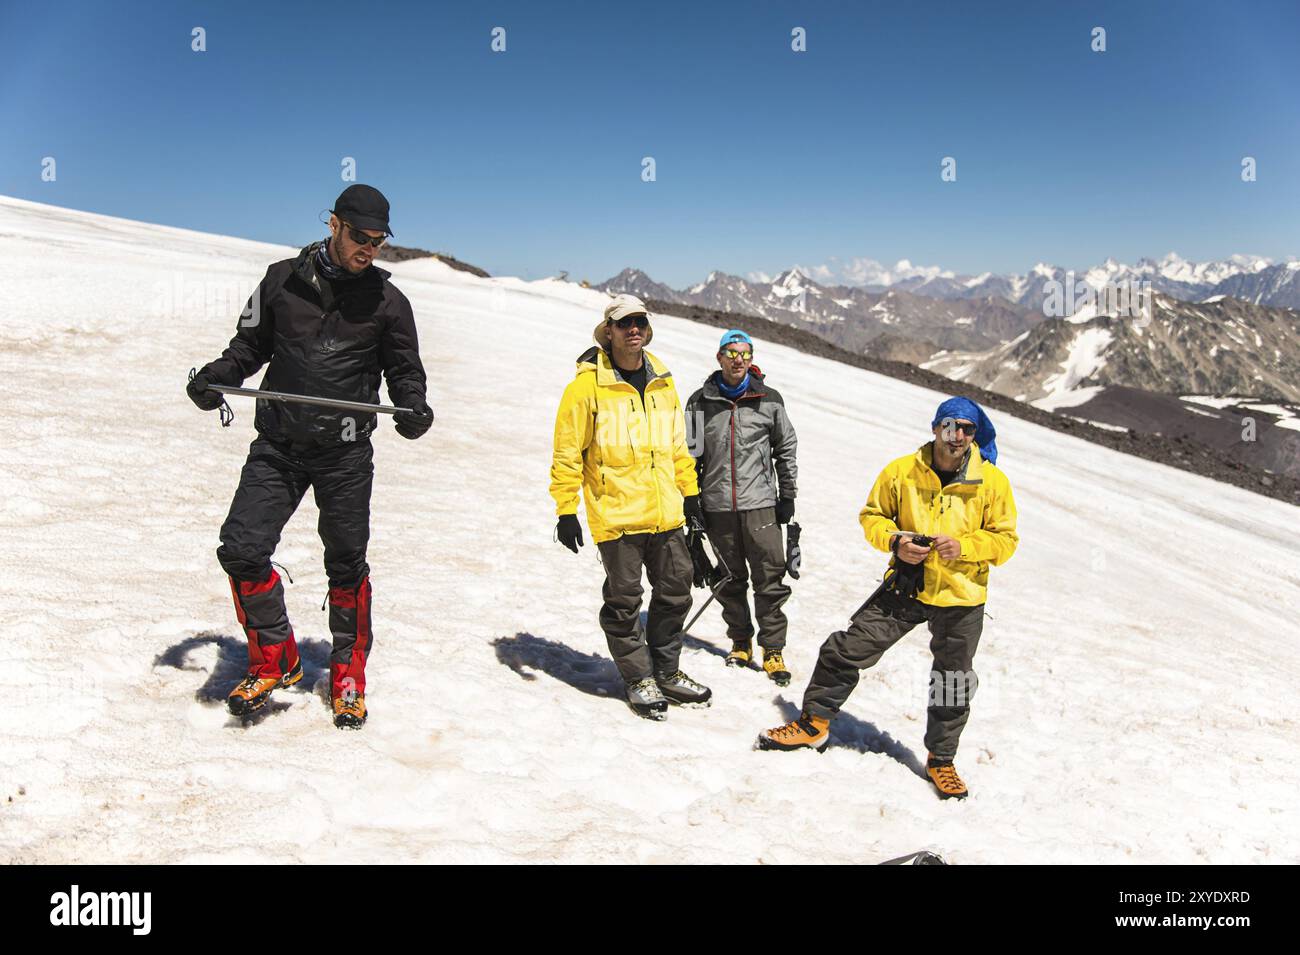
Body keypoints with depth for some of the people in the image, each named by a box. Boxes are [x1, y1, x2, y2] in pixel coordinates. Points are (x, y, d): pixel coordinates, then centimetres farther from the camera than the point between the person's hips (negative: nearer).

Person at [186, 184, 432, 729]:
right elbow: (250, 344, 14)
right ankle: (274, 661, 13)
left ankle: (348, 678, 24)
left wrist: (413, 408, -12)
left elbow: (404, 370, 9)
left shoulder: (387, 301, 2)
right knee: (241, 550, -9)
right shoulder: (283, 280, 4)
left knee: (346, 565, 5)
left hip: (346, 454, -1)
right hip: (277, 447, 1)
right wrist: (215, 378, -5)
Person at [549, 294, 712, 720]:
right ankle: (639, 679, 21)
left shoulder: (663, 383, 10)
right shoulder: (588, 384, -8)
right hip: (616, 515, -6)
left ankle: (666, 672, 29)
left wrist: (690, 492, 21)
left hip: (666, 514, 6)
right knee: (624, 601, 4)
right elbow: (567, 450, -8)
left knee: (675, 592, 12)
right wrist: (566, 510, -10)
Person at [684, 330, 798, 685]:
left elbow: (786, 449, 10)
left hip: (760, 502, -1)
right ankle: (740, 641, 25)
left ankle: (773, 649, 6)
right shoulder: (701, 402, 4)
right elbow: (690, 454, 8)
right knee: (731, 579, 11)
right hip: (717, 506, 1)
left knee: (770, 578, -3)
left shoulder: (769, 400, 3)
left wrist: (787, 495, 6)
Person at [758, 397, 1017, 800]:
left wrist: (964, 545, -21)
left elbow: (1005, 539, -4)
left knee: (953, 685, 12)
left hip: (962, 598, 0)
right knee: (846, 650, -2)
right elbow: (872, 515, 5)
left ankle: (941, 760, 34)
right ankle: (813, 724, 18)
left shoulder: (993, 481, -8)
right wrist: (895, 542, -15)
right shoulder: (901, 471, -7)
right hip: (905, 585, 1)